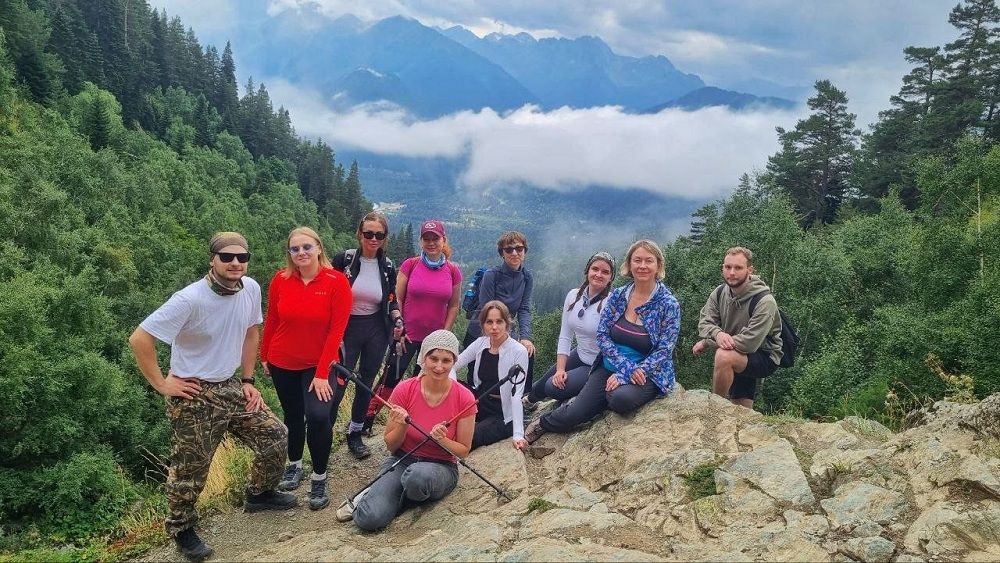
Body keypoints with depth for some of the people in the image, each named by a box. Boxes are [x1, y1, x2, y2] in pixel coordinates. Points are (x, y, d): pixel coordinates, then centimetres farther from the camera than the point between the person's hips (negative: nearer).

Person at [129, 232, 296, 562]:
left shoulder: (251, 289, -7)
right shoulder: (190, 299, -25)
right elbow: (139, 339, -23)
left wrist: (248, 380, 9)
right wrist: (161, 385, -17)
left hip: (230, 387, 6)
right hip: (194, 396, -6)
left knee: (275, 437, 10)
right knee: (190, 469, 7)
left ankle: (259, 493, 35)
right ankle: (181, 530, 32)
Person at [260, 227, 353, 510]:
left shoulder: (337, 282, -15)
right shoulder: (280, 280, -8)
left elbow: (336, 330, -15)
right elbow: (271, 321, 4)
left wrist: (322, 374, -17)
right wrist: (264, 356, 10)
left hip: (318, 365, -3)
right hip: (282, 364, 3)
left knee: (319, 416, -19)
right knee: (293, 417, 17)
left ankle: (319, 478, 2)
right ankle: (294, 465, 41)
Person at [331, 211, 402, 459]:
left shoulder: (388, 267, 1)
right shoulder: (344, 260, -8)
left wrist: (397, 318, -6)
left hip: (376, 331, 3)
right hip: (347, 329, -3)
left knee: (366, 384, 11)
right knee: (337, 385, -6)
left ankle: (355, 434, 26)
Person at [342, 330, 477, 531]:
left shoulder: (464, 399, -13)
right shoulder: (404, 390, -11)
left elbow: (464, 450, -2)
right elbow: (390, 445, -2)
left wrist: (442, 440, -23)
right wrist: (402, 426, -24)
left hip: (441, 466, 0)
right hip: (401, 460, 0)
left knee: (418, 475, -38)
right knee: (370, 519, -27)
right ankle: (373, 496, 8)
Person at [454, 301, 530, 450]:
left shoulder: (519, 351, -19)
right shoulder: (480, 343, -2)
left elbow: (516, 394, -22)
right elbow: (453, 364, -2)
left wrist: (518, 435, -26)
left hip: (503, 415, -6)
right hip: (480, 403, 6)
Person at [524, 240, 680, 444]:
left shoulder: (668, 304, -11)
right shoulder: (618, 296, 0)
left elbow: (664, 350, -13)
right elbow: (602, 335, -2)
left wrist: (624, 376, -19)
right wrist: (626, 366, -17)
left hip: (648, 375, -3)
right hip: (609, 367, 3)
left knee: (621, 398, -35)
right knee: (573, 415, -11)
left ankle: (608, 397, 2)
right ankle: (542, 423, 21)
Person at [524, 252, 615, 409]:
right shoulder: (573, 296, -5)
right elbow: (565, 336, -2)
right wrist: (560, 369, -9)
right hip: (579, 355, 6)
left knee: (552, 388, -12)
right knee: (544, 382, 14)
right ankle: (529, 400, 48)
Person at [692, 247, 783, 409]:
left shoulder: (764, 301, -25)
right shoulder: (720, 292, -4)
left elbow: (750, 343, -32)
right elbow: (704, 322, -8)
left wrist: (706, 343, -24)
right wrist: (717, 333, -34)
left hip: (765, 357, -7)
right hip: (738, 359, 7)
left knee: (724, 355, -33)